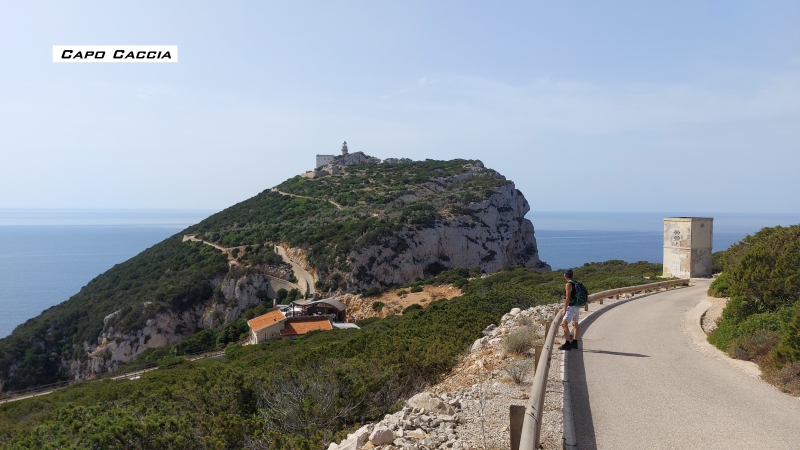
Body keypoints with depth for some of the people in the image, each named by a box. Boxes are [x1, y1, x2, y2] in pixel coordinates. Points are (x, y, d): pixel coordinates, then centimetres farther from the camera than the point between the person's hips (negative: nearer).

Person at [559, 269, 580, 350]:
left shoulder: (568, 284, -16)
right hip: (577, 307, 10)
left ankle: (567, 344, -17)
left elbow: (568, 298, -20)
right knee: (575, 324, 15)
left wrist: (564, 309, -18)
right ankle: (574, 343, 22)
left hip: (571, 307, -10)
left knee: (564, 324, -12)